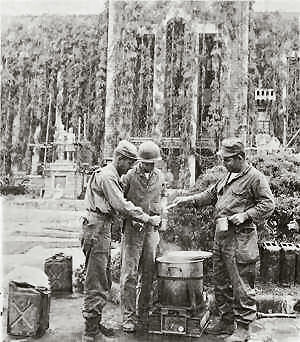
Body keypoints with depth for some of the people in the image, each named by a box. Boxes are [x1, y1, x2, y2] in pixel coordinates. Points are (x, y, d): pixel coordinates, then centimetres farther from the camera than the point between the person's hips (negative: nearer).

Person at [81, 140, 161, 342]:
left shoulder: (113, 176, 19)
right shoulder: (107, 176, -14)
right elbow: (121, 206, -20)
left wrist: (134, 219, 8)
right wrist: (148, 219, -15)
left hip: (104, 229, 11)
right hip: (97, 229, -11)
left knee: (104, 281, 16)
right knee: (96, 282, -6)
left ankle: (95, 324, 27)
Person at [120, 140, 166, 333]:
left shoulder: (160, 176, 9)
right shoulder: (129, 177, -6)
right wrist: (132, 218, -11)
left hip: (152, 230, 4)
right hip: (133, 229, -4)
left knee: (148, 274, 8)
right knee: (130, 274, -4)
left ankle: (143, 315, 20)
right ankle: (128, 318, 4)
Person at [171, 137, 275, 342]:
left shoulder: (255, 177, -8)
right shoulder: (228, 177, 18)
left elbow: (268, 204, -10)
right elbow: (211, 194, 25)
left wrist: (245, 215, -18)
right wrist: (189, 199, 15)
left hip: (240, 237, -9)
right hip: (221, 235, 9)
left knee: (241, 285, -2)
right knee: (221, 282, 15)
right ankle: (226, 321, 28)